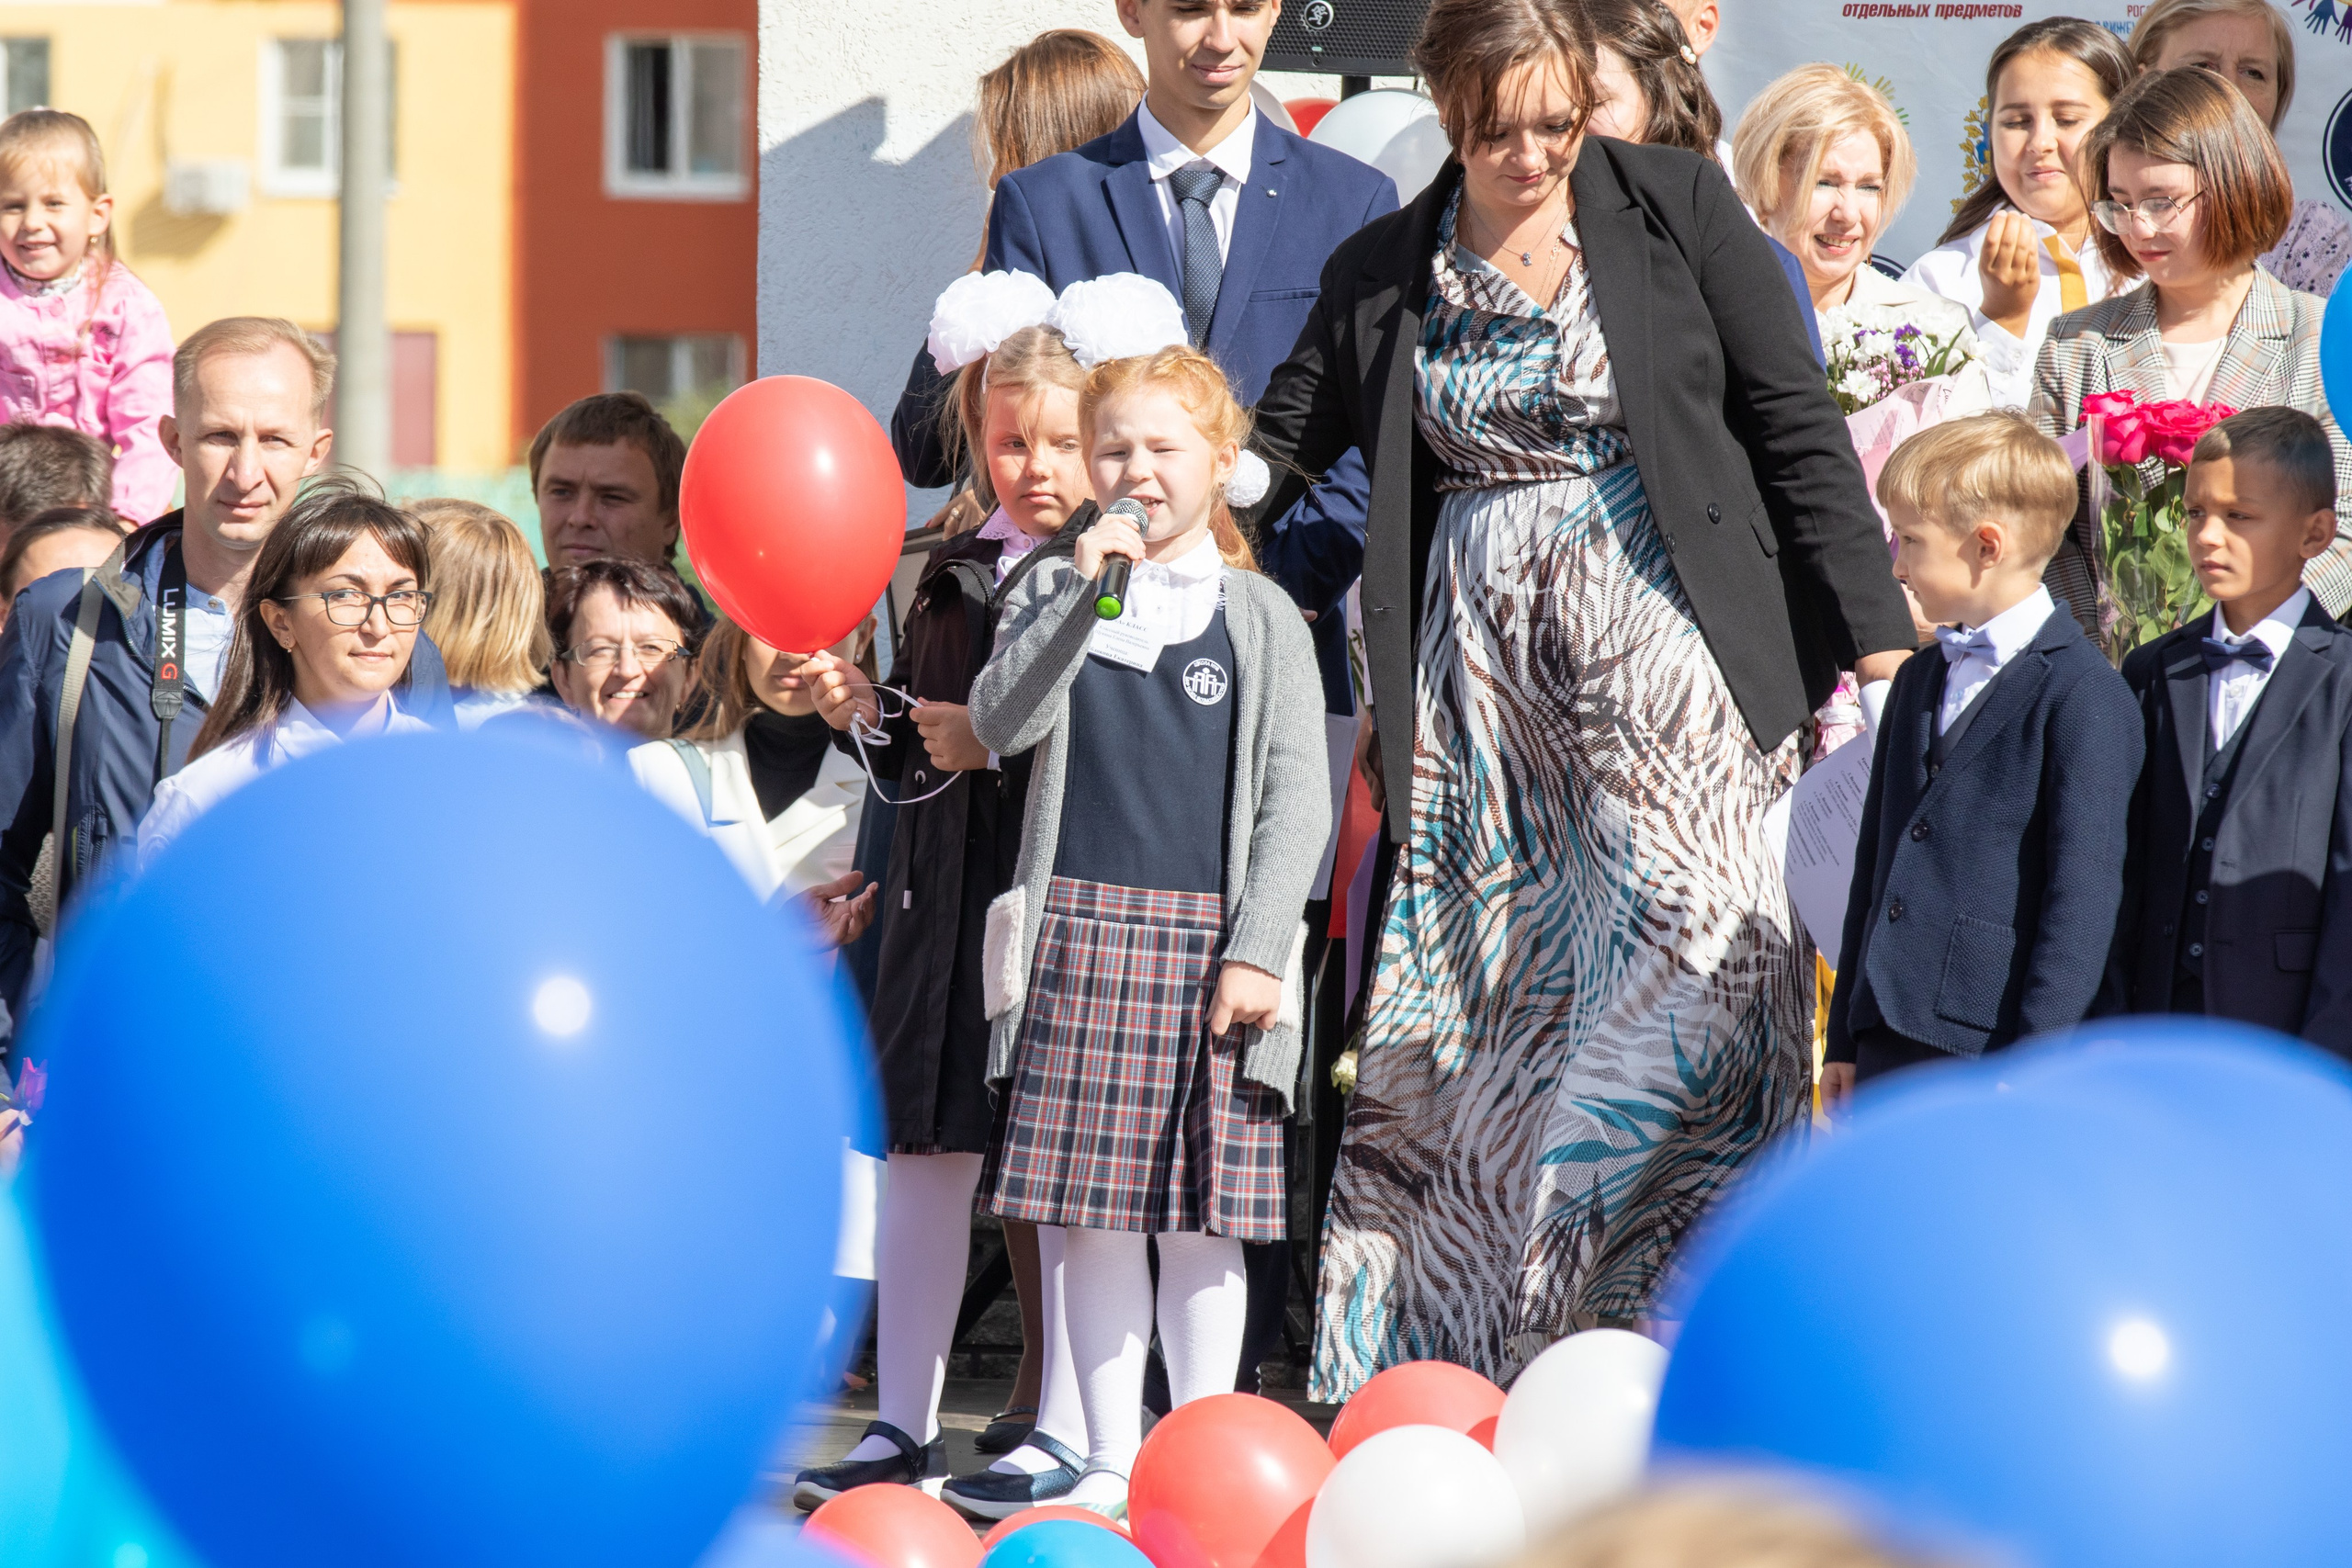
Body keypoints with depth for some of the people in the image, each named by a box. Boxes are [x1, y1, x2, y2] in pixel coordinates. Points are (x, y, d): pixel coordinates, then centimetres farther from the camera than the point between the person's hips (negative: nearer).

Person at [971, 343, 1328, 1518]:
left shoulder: (1259, 617, 6)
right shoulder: (1054, 594, 10)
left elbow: (1296, 800, 2)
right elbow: (1000, 725, -6)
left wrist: (1256, 953, -7)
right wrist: (1085, 589, -14)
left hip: (1207, 941, -1)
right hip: (1079, 933, 1)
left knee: (1202, 1213, 0)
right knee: (1090, 1207, 2)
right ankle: (1110, 1461, 10)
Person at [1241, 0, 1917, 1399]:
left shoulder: (1675, 206, 1)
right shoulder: (1386, 274, 9)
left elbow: (1796, 423, 1)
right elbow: (1279, 446, 14)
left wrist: (1873, 632, -3)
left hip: (1662, 638, -3)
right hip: (1481, 657, 3)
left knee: (1682, 976, -13)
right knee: (1471, 1001, -1)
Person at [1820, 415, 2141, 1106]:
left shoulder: (2083, 696, -8)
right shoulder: (1920, 681, 19)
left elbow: (2085, 892, -12)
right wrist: (1845, 1040, 19)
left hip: (1991, 1044, -8)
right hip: (1888, 1048, 8)